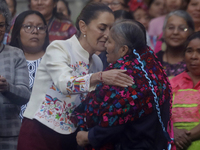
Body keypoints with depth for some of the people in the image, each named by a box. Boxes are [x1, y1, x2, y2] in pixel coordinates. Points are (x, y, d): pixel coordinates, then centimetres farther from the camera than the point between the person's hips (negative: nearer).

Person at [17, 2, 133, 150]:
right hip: (39, 134, -6)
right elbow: (65, 84, -31)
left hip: (69, 138, 6)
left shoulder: (97, 63, 8)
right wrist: (101, 77, -45)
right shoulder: (58, 48, -11)